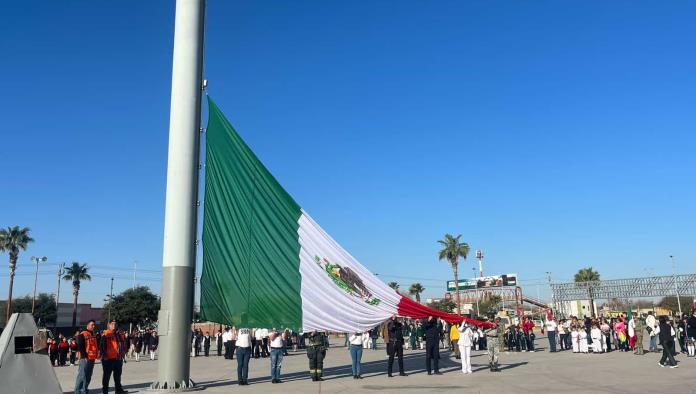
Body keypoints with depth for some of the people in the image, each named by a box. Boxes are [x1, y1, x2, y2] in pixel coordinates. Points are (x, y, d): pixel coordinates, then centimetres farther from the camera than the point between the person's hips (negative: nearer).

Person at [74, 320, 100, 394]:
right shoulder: (82, 335, -8)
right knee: (82, 375, -9)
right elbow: (79, 346, -14)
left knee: (88, 376, 13)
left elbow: (97, 345, 24)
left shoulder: (95, 335, 16)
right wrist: (81, 355, -21)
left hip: (92, 358, 8)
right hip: (84, 358, -8)